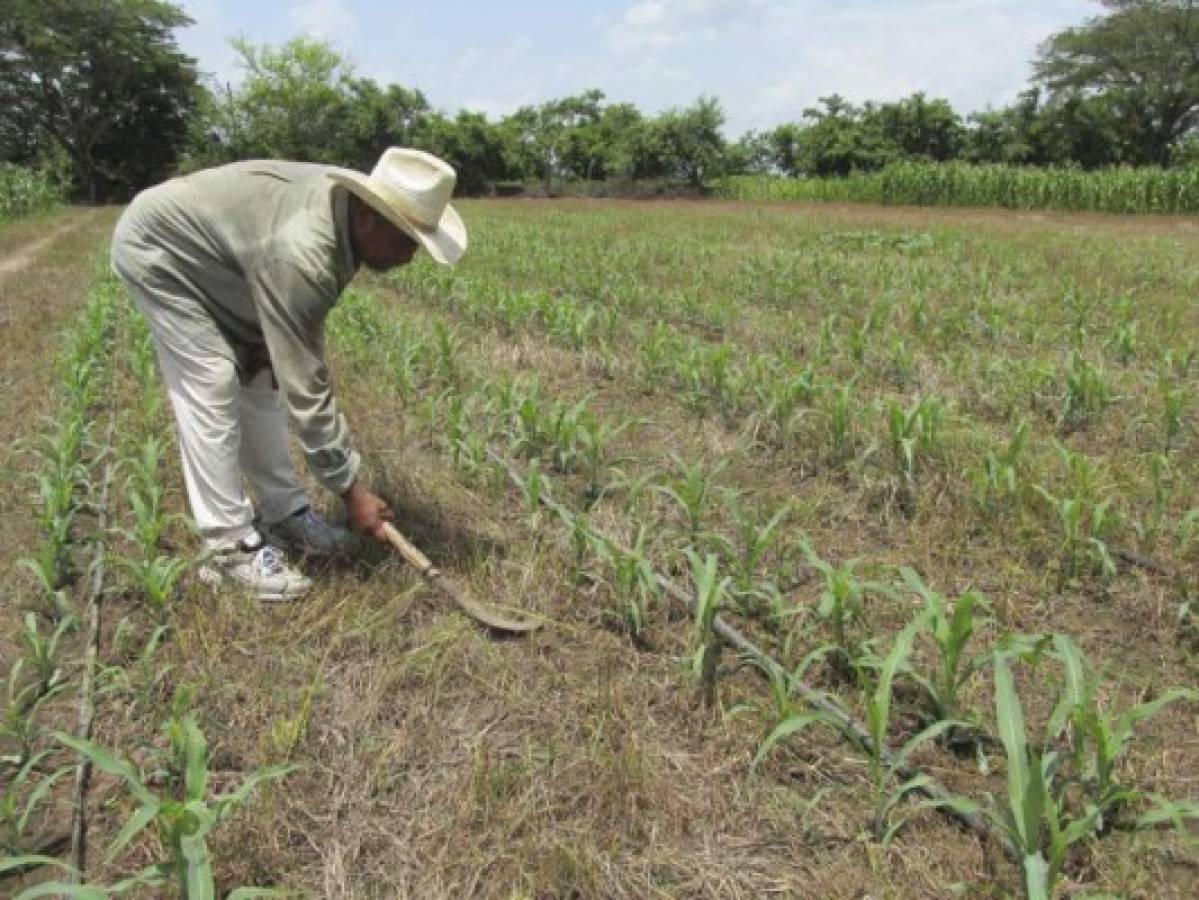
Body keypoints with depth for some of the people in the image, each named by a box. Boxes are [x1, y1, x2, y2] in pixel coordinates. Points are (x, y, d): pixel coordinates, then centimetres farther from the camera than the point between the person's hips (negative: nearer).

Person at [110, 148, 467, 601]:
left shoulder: (349, 198, -15)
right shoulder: (300, 254, -40)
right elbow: (304, 387, -36)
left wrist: (265, 341, -10)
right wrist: (350, 488, -29)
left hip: (209, 257, 9)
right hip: (158, 249, -9)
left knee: (260, 382, 7)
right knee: (211, 391, -13)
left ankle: (283, 514, 16)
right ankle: (229, 547, -4)